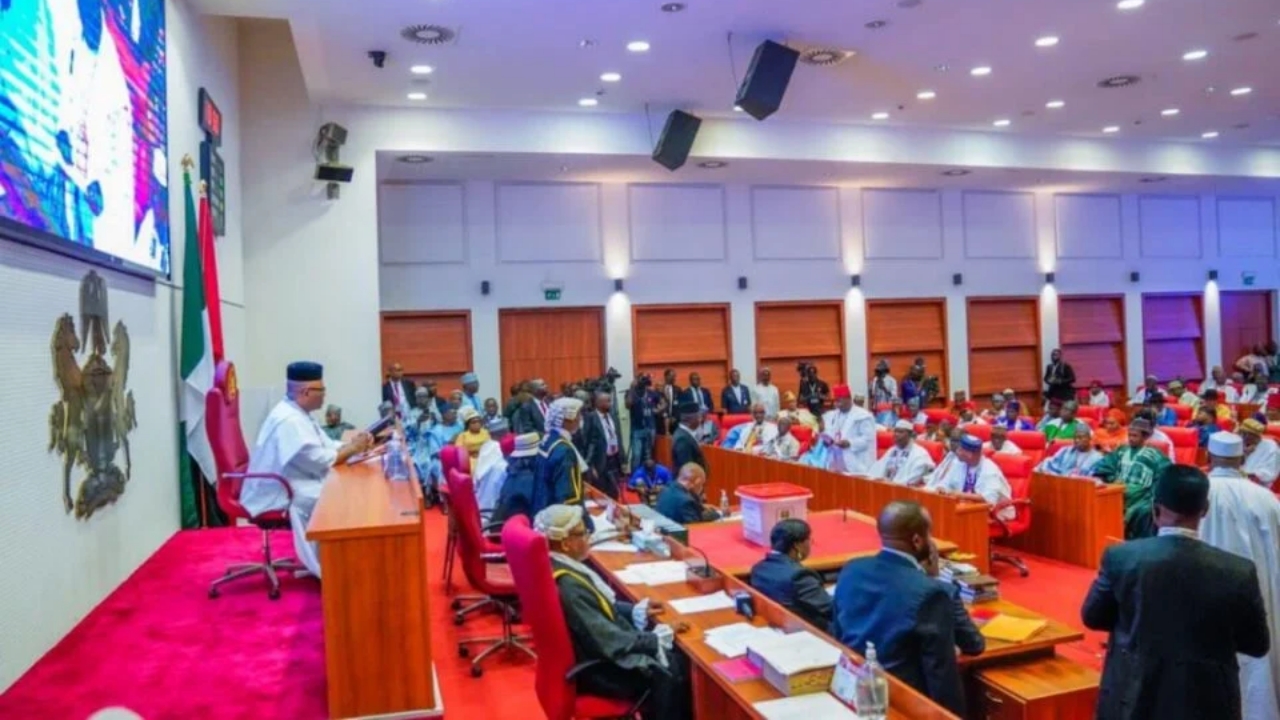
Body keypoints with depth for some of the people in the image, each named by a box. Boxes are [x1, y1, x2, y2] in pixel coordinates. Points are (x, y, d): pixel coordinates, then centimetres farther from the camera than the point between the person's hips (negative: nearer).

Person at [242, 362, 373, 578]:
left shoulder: (298, 414, 10)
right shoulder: (289, 420, -23)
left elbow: (327, 446, 12)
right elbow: (321, 461, -25)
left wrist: (352, 443, -6)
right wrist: (352, 449, -13)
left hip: (290, 485, 10)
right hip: (277, 495, -10)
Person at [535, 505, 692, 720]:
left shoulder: (563, 566, -1)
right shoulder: (568, 586, -30)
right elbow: (610, 641, -25)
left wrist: (636, 610, 6)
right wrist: (657, 639, -16)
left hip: (600, 650, 9)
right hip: (598, 668, -9)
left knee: (678, 657, 7)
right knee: (671, 675, -11)